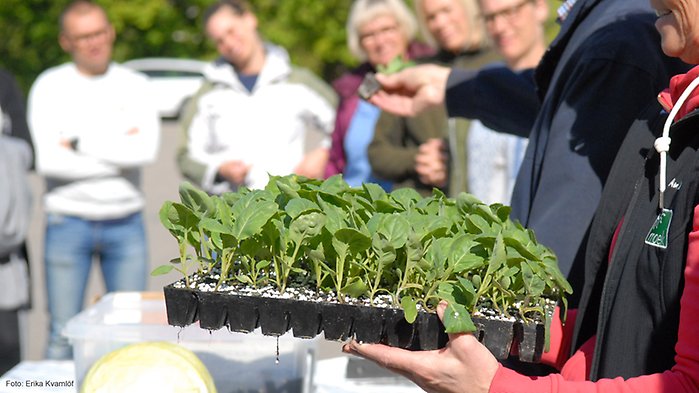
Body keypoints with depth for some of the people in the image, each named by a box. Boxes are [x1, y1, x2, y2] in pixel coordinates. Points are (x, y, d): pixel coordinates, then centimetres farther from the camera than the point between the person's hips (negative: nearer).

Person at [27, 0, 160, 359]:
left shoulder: (134, 85, 5)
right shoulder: (49, 86, 0)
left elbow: (147, 149, -11)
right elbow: (48, 159, -14)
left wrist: (81, 143, -11)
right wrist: (118, 150, -9)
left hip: (126, 222, 2)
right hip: (68, 221, -2)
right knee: (64, 334, 2)